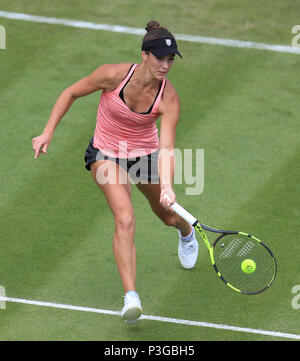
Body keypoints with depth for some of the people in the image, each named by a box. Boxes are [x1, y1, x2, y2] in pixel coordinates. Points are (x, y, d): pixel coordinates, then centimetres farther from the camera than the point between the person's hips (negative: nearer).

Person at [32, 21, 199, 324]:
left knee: (166, 214, 24)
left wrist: (167, 185, -47)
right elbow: (71, 93, -9)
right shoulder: (113, 75, -26)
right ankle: (131, 298, -31)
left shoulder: (168, 98, -24)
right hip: (106, 154, -2)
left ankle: (186, 232, 66)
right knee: (125, 218, -26)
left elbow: (166, 150, -31)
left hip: (146, 155, 2)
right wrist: (48, 133, -12)